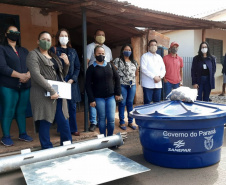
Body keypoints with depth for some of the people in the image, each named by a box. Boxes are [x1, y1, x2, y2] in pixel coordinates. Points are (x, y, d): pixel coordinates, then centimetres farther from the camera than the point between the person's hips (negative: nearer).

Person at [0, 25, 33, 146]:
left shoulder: (24, 51, 19)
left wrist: (28, 75, -12)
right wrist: (20, 75, -16)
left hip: (25, 86, 5)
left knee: (22, 111, 10)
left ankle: (23, 134, 21)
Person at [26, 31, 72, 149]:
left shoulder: (54, 56, 22)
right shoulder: (33, 55, 1)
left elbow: (62, 75, 25)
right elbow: (36, 75, -14)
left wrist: (67, 64, 5)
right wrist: (51, 90, -21)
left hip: (58, 94, 6)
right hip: (44, 94, -6)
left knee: (64, 122, 6)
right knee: (45, 123, -2)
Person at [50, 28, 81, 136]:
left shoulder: (73, 51, 15)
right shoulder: (53, 50, 5)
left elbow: (77, 67, 10)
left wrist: (72, 79, -5)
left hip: (72, 82, 4)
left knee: (72, 106, 7)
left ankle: (73, 129, 18)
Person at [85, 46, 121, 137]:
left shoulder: (109, 65, 8)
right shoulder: (91, 68, -1)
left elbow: (117, 79, 12)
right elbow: (88, 85, -3)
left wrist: (118, 93, 5)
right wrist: (91, 99, -8)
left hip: (111, 97, 2)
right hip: (99, 98, -2)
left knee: (111, 119, 0)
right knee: (102, 118, 6)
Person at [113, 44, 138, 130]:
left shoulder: (134, 62, 15)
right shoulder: (118, 60, -1)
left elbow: (136, 73, 24)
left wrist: (132, 78, 11)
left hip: (132, 85, 5)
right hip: (122, 85, -5)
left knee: (130, 103, 9)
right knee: (122, 103, 1)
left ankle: (130, 122, 18)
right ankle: (122, 122, 11)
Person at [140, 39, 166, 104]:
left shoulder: (159, 57, 18)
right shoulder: (145, 56, 1)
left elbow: (163, 69, 13)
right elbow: (143, 69, -11)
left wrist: (160, 77, -7)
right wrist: (154, 77, -15)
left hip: (158, 84, 5)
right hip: (148, 84, -5)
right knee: (147, 103, -4)